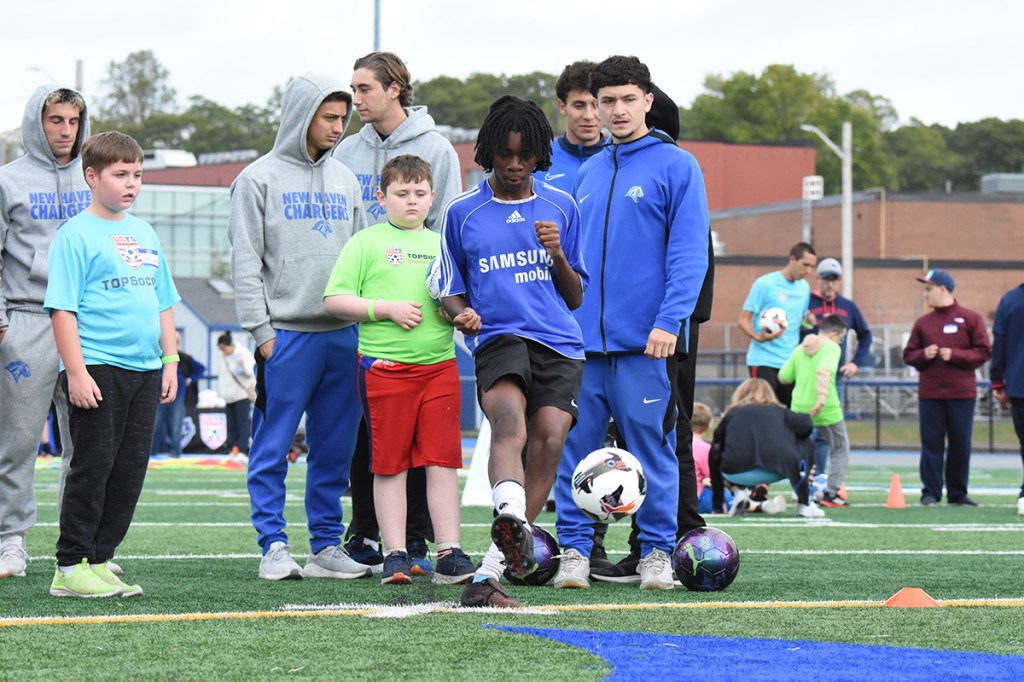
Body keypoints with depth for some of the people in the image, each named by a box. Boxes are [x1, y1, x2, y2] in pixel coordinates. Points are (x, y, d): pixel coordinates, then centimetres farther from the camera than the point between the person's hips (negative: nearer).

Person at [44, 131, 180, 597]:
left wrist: (170, 360, 14)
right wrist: (76, 371, -16)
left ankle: (99, 560, 14)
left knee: (130, 470, 6)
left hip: (144, 371, 7)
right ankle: (70, 567, 0)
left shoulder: (145, 234, 16)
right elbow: (62, 308, -10)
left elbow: (163, 302, 22)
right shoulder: (76, 235, -5)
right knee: (92, 466, -6)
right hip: (97, 369, -7)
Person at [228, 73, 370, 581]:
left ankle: (327, 545, 11)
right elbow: (245, 263, -3)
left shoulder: (344, 179, 16)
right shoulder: (260, 178, 1)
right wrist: (260, 329, -10)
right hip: (285, 333, -5)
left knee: (335, 448, 6)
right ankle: (274, 545, 1)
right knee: (273, 447, -3)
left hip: (343, 334, 5)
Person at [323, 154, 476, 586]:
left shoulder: (442, 245, 17)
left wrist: (464, 314, 0)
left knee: (443, 461, -1)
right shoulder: (366, 243, 5)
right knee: (390, 465, 1)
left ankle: (449, 555, 1)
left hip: (439, 366, 3)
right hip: (385, 367, -3)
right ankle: (395, 556, 5)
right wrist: (387, 309, -11)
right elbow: (334, 301, -2)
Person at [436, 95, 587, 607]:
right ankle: (511, 517, -60)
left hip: (559, 344, 2)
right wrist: (461, 312, -5)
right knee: (509, 424, -31)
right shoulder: (462, 213, 13)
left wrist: (558, 254, -1)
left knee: (548, 441, -17)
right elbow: (450, 290, 18)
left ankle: (489, 573, -15)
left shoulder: (562, 208, 16)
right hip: (498, 337, -2)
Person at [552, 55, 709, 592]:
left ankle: (657, 551, 7)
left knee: (652, 446, -1)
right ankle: (574, 548, 8)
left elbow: (689, 252, -7)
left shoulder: (676, 166, 0)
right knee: (574, 447, 2)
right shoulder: (587, 173, 16)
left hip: (643, 342, -5)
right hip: (580, 338, 5)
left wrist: (670, 320, -17)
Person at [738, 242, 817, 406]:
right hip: (764, 361, -6)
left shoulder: (804, 287, 12)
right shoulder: (765, 284, -7)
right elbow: (743, 320, -6)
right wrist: (758, 337, -26)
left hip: (791, 362, 6)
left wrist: (809, 323, -1)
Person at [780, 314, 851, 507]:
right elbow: (824, 371, -27)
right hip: (827, 411, -5)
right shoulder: (832, 348, -9)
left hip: (799, 408, 5)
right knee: (840, 450, 13)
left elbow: (783, 377, 8)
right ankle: (831, 494, 7)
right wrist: (822, 397, -35)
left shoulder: (800, 349, 9)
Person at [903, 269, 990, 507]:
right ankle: (930, 493, 3)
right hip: (930, 394, 2)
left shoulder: (970, 319, 2)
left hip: (961, 393, -2)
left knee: (961, 444, 3)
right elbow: (909, 355, 12)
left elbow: (983, 352, -3)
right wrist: (924, 355, -9)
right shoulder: (922, 322, 11)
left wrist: (954, 355, -13)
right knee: (931, 444, 0)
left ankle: (958, 493, 12)